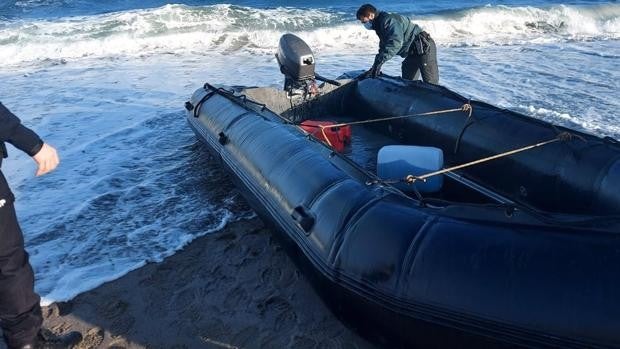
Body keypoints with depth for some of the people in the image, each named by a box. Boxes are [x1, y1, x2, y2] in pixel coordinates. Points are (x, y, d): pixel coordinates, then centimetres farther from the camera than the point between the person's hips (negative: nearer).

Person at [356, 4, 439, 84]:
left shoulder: (388, 20, -19)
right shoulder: (379, 25, 14)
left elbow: (396, 42, -35)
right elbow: (383, 48, 17)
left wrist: (379, 61, -40)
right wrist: (375, 67, 8)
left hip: (424, 47, -11)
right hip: (413, 53, 11)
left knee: (430, 84, -12)